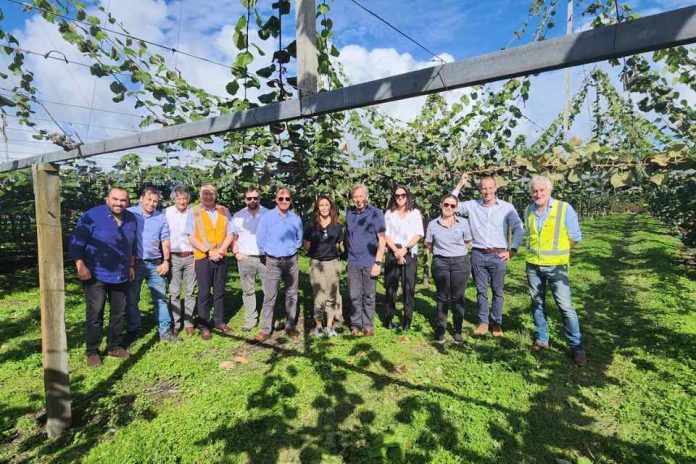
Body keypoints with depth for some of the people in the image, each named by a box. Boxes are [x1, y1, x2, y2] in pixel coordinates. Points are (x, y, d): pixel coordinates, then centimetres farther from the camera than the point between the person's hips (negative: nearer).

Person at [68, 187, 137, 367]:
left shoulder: (131, 219, 4)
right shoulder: (92, 216, -12)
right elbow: (76, 242, -10)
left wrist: (131, 266, 15)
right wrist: (81, 266, -16)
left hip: (121, 276, 5)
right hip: (96, 276, -5)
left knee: (119, 313, 11)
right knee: (95, 314, 0)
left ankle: (115, 346, 27)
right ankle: (92, 352, 14)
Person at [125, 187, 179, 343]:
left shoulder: (161, 217, 7)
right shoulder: (129, 213, -3)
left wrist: (166, 261, 2)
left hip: (155, 264, 2)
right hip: (135, 263, -2)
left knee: (160, 298, 5)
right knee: (132, 299, 9)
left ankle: (165, 331, 12)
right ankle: (133, 331, 23)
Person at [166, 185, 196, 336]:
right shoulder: (167, 212, 0)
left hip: (191, 256, 0)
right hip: (174, 257, 0)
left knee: (190, 292, 7)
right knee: (174, 293, 5)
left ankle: (189, 323, 17)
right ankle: (175, 324, 15)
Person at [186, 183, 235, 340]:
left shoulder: (224, 211, 4)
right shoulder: (194, 212, -2)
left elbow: (229, 235, 3)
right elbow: (191, 238, -6)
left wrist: (220, 251, -11)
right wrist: (209, 251, -14)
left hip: (221, 257, 2)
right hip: (202, 258, -2)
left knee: (219, 291, 11)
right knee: (204, 293, 4)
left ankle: (219, 321, 25)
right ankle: (204, 326, 14)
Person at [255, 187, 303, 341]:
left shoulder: (296, 219, 1)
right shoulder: (267, 217, -6)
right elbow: (260, 239, 2)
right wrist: (268, 253, 10)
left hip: (291, 261, 3)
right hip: (273, 262, -3)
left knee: (291, 294, 10)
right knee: (269, 296, -2)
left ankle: (290, 326, 22)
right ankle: (266, 329, 7)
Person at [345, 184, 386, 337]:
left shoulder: (376, 213, -7)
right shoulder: (349, 213, 5)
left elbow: (381, 239, -8)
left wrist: (378, 262, -12)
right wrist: (348, 255, 11)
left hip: (370, 263, -3)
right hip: (353, 262, 3)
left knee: (369, 296, 8)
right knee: (355, 296, 8)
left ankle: (368, 325, 20)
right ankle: (355, 324, 21)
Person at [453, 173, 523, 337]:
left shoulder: (507, 207, 1)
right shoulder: (472, 205, 4)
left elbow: (518, 228, 2)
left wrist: (512, 250, -5)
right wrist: (460, 184, 0)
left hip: (498, 256, -1)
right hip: (478, 255, 1)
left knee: (498, 291, 8)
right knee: (481, 291, 10)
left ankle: (496, 323, 23)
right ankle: (483, 321, 23)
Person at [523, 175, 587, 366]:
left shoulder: (564, 208, -8)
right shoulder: (529, 211, 5)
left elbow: (575, 237, -2)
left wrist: (556, 250, 1)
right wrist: (536, 250, 9)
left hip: (556, 266, -4)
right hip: (533, 265, 4)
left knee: (565, 306, -4)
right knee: (537, 303, 12)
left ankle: (577, 347, 10)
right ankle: (542, 339, 27)